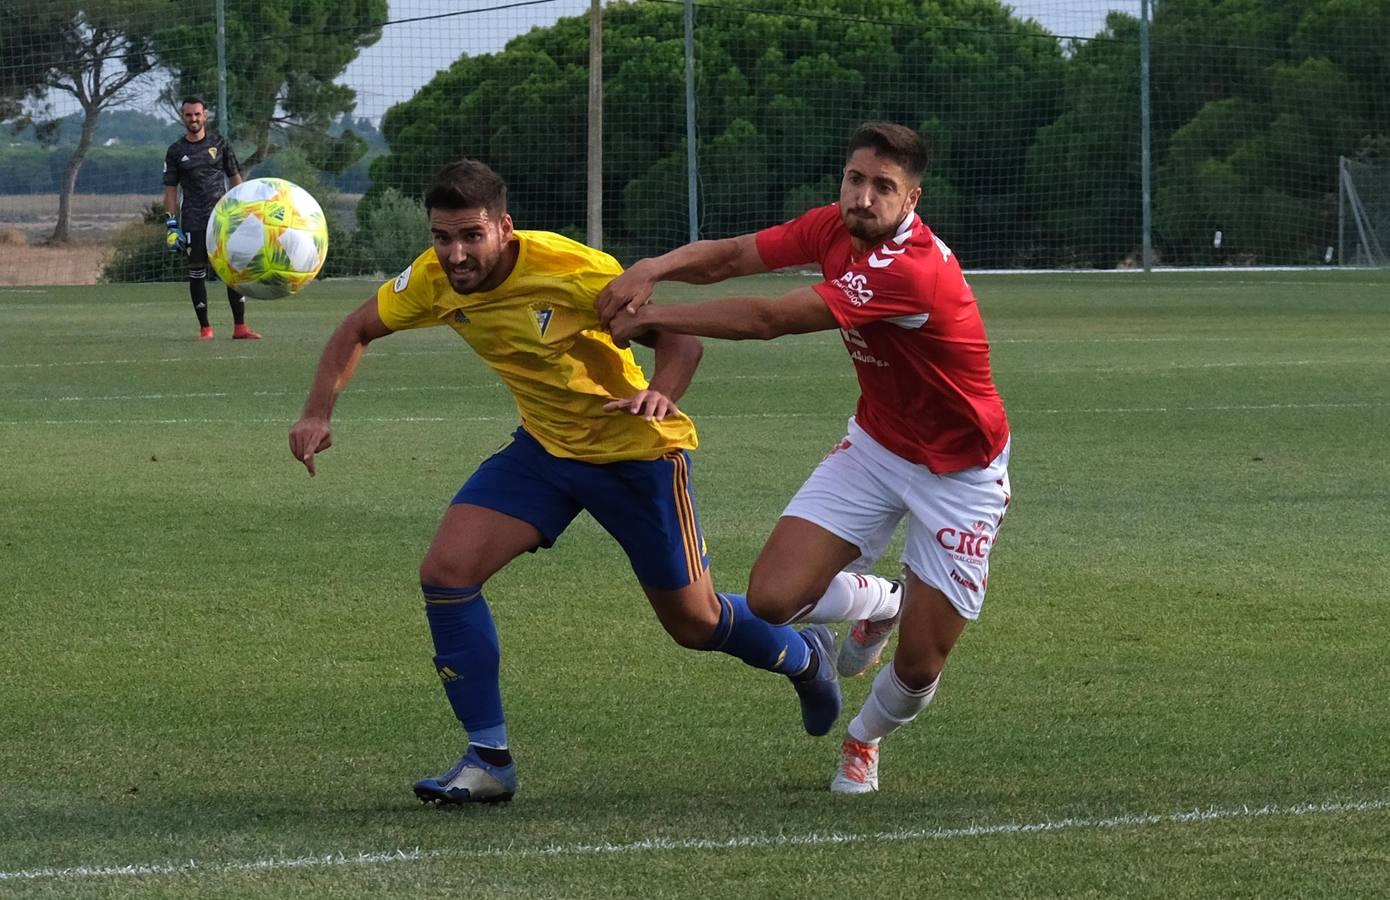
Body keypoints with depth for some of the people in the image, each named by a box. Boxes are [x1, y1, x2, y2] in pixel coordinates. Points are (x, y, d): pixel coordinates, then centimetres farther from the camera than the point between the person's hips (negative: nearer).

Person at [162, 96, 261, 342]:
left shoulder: (219, 143, 7)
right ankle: (205, 328, 7)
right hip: (193, 222, 0)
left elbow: (235, 178, 12)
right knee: (196, 272, -1)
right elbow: (170, 190, 7)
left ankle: (240, 327, -4)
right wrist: (171, 225, 0)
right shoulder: (176, 151, 6)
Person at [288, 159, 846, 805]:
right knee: (446, 571, -15)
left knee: (692, 621, 8)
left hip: (636, 450, -5)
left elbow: (679, 335, -24)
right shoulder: (435, 280, -13)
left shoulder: (569, 270, -29)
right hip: (544, 445, 5)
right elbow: (358, 330, 3)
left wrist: (660, 395, -45)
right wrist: (318, 413, -11)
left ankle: (805, 657, 42)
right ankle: (488, 759, -5)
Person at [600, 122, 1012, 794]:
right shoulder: (834, 228, -9)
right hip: (875, 443, 6)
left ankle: (865, 740, 33)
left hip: (957, 471, -6)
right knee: (773, 598, -12)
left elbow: (768, 319, -34)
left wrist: (650, 317, -28)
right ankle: (876, 600, 23)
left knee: (919, 667, -4)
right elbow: (727, 257, -6)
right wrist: (652, 269, -27)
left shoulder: (913, 269, -34)